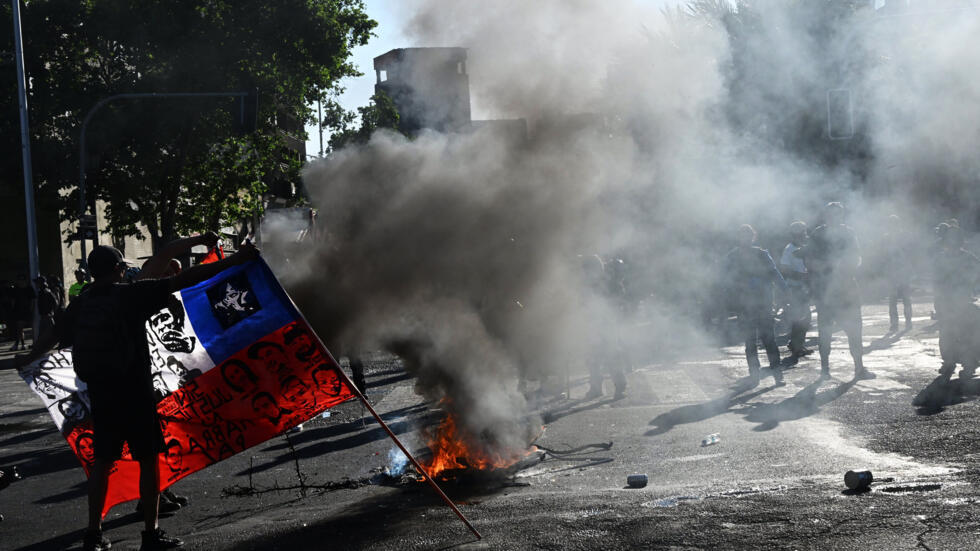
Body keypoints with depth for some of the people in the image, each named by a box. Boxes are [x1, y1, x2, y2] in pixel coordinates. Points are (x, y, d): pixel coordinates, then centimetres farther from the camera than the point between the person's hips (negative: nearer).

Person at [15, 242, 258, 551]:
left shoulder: (81, 303, 6)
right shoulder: (131, 295, -10)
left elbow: (54, 337, 21)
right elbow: (184, 281, -14)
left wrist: (27, 360, 40)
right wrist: (233, 261, -15)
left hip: (99, 392, 6)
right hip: (133, 392, -5)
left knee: (103, 460, 14)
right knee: (148, 459, 3)